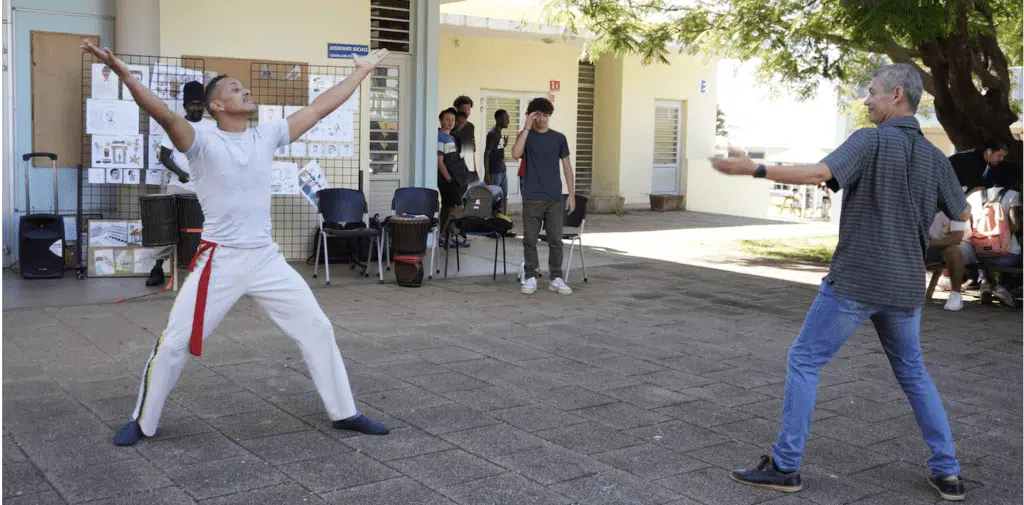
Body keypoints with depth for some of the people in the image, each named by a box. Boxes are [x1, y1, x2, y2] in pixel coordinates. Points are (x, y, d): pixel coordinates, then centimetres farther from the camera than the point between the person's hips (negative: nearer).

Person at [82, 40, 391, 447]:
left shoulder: (267, 136, 5)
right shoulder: (203, 142, -9)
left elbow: (319, 108, 8)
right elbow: (163, 114, -27)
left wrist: (361, 71, 11)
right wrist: (121, 71, -43)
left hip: (266, 259, 4)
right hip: (219, 262, -4)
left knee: (317, 329, 7)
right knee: (174, 343, 1)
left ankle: (344, 413, 21)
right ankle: (143, 423, 22)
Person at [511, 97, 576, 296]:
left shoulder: (559, 138, 7)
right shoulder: (527, 136, 4)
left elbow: (567, 167, 9)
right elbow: (516, 153, -17)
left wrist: (572, 194, 2)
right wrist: (527, 128, -16)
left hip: (554, 198, 1)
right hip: (532, 198, -1)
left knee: (555, 240, 2)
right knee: (530, 239, 2)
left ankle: (556, 279, 10)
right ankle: (530, 278, 11)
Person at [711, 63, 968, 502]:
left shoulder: (871, 141, -11)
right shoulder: (935, 158, 8)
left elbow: (817, 174, -28)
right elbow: (963, 214, 19)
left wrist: (755, 169, -25)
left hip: (855, 281, -6)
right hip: (904, 285, 6)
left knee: (804, 361, 4)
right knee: (913, 373, 21)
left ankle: (785, 466, 5)